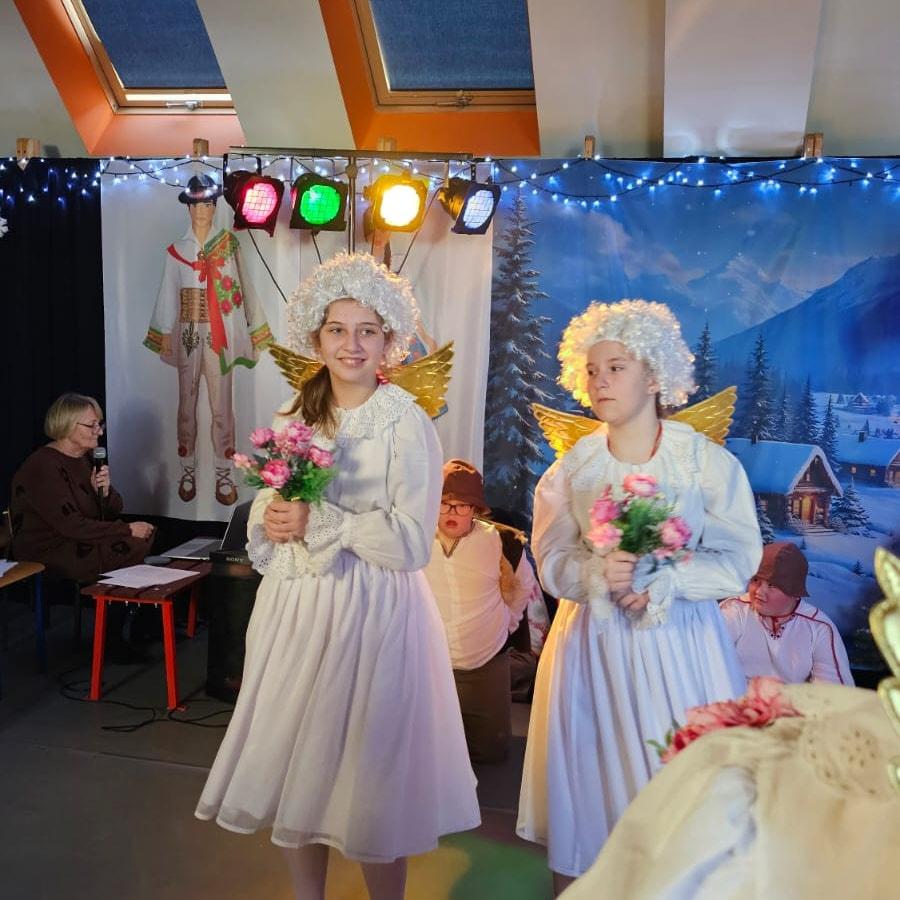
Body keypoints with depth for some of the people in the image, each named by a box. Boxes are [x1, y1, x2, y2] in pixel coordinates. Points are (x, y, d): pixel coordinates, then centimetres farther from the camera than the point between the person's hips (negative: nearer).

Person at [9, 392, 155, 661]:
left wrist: (105, 491, -11)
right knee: (134, 549, -20)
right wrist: (127, 530, -22)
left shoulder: (87, 458, 8)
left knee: (146, 537, -13)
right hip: (48, 553, -8)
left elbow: (115, 509, 11)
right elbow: (72, 526, -24)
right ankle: (111, 639, -1)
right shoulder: (43, 467, -18)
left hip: (80, 542, 8)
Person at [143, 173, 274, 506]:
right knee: (187, 403, 7)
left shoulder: (228, 244, 2)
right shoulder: (176, 250, 7)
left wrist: (251, 331, -3)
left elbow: (240, 288, 0)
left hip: (220, 334, -2)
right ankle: (188, 471, 17)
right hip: (187, 333, 2)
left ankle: (224, 474, 7)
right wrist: (164, 334, 4)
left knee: (222, 406, -1)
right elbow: (169, 294, 8)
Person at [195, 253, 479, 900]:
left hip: (372, 610, -5)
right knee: (293, 771, 13)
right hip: (295, 606, 6)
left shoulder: (407, 424, -10)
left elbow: (412, 541, -15)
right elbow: (268, 512, 14)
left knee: (369, 779, 4)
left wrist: (319, 524, -19)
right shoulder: (296, 415, 8)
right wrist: (270, 522, -8)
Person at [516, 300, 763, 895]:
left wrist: (657, 583, -19)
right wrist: (599, 573, -22)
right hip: (594, 645, 2)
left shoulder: (709, 462, -5)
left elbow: (738, 562, -8)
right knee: (595, 775, 8)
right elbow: (552, 564, -2)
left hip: (680, 641, -1)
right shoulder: (571, 470, 2)